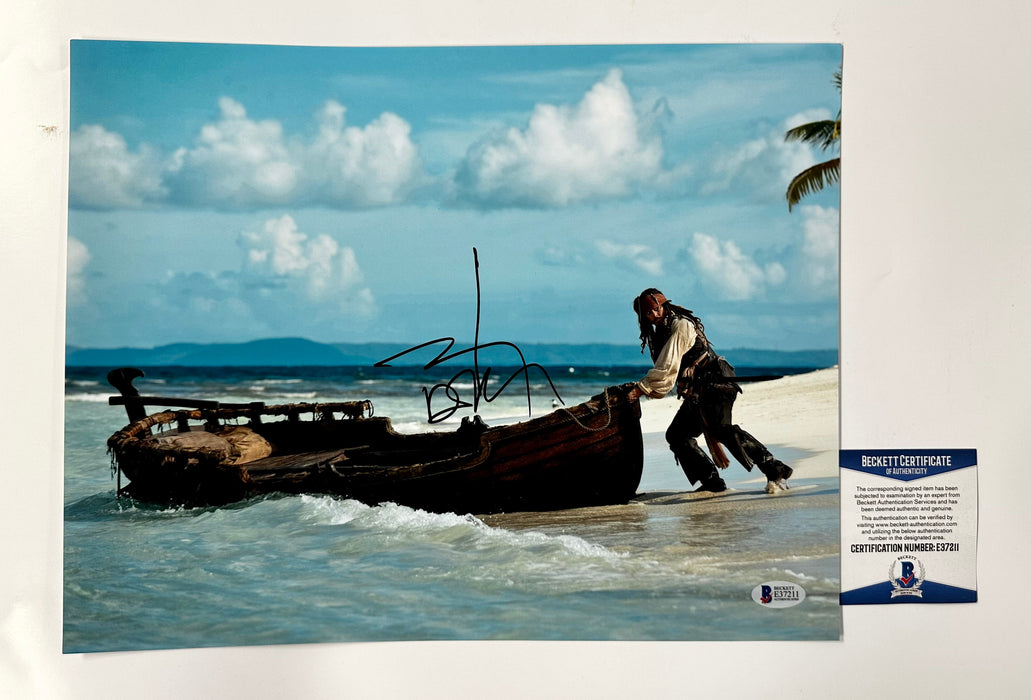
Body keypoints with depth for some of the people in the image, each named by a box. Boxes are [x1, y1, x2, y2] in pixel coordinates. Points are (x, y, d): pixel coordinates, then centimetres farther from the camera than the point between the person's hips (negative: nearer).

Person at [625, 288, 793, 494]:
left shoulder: (681, 326, -10)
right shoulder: (661, 332, 17)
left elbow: (667, 367, -17)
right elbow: (667, 376, 20)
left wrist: (641, 388, -16)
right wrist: (645, 389, 7)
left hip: (715, 383, -10)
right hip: (696, 394, 10)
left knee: (720, 428, -27)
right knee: (676, 435, 6)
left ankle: (775, 470, -26)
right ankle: (712, 482, 3)